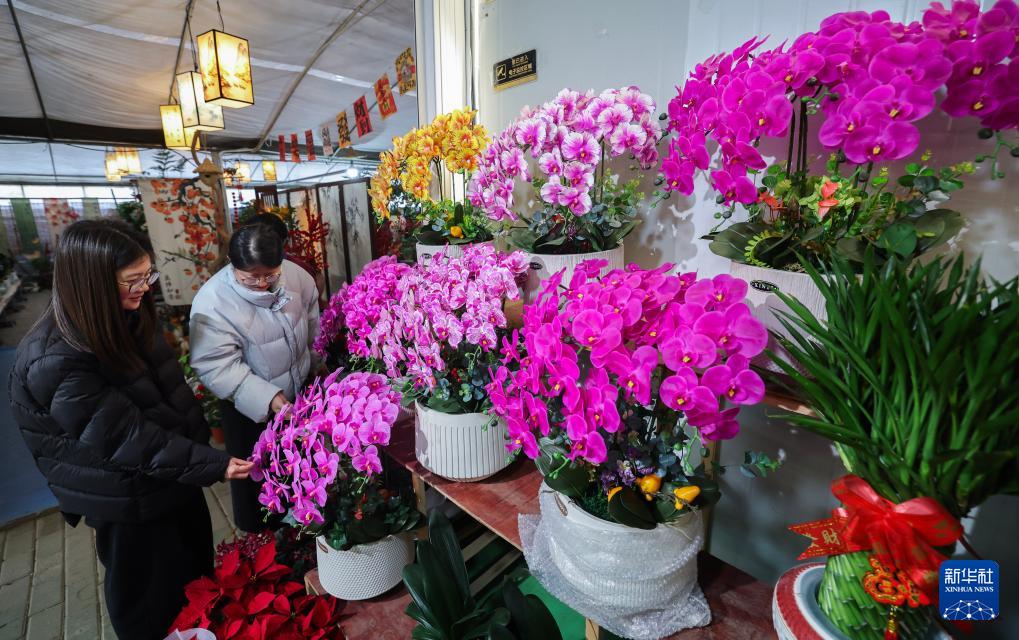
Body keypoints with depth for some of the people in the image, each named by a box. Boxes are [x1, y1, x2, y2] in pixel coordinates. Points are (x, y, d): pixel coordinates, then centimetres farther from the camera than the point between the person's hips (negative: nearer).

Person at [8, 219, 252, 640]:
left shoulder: (123, 317, -6)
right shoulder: (58, 362, -29)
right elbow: (129, 438, -27)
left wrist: (198, 441, 11)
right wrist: (214, 464, -27)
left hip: (171, 469, 8)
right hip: (129, 497, -7)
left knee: (196, 560, 28)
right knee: (151, 600, 18)